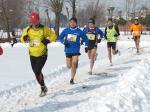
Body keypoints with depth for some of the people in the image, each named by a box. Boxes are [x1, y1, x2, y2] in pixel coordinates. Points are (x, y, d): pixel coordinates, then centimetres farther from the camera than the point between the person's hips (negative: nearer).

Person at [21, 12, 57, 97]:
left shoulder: (44, 29, -10)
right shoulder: (28, 29, 0)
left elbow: (53, 35, 1)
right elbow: (22, 39, 9)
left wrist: (47, 41, -15)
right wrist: (25, 38, -14)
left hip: (42, 55, -5)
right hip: (33, 55, 5)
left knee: (37, 71, -16)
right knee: (37, 72, 13)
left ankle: (43, 88, 0)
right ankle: (44, 87, 32)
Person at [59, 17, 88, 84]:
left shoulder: (79, 31, -2)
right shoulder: (66, 30, 2)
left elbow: (85, 38, 9)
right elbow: (60, 37, 8)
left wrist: (86, 46, 3)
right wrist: (63, 42, -9)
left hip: (76, 50, -2)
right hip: (68, 50, 2)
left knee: (74, 64, -11)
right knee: (69, 66, 8)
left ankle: (72, 79, -2)